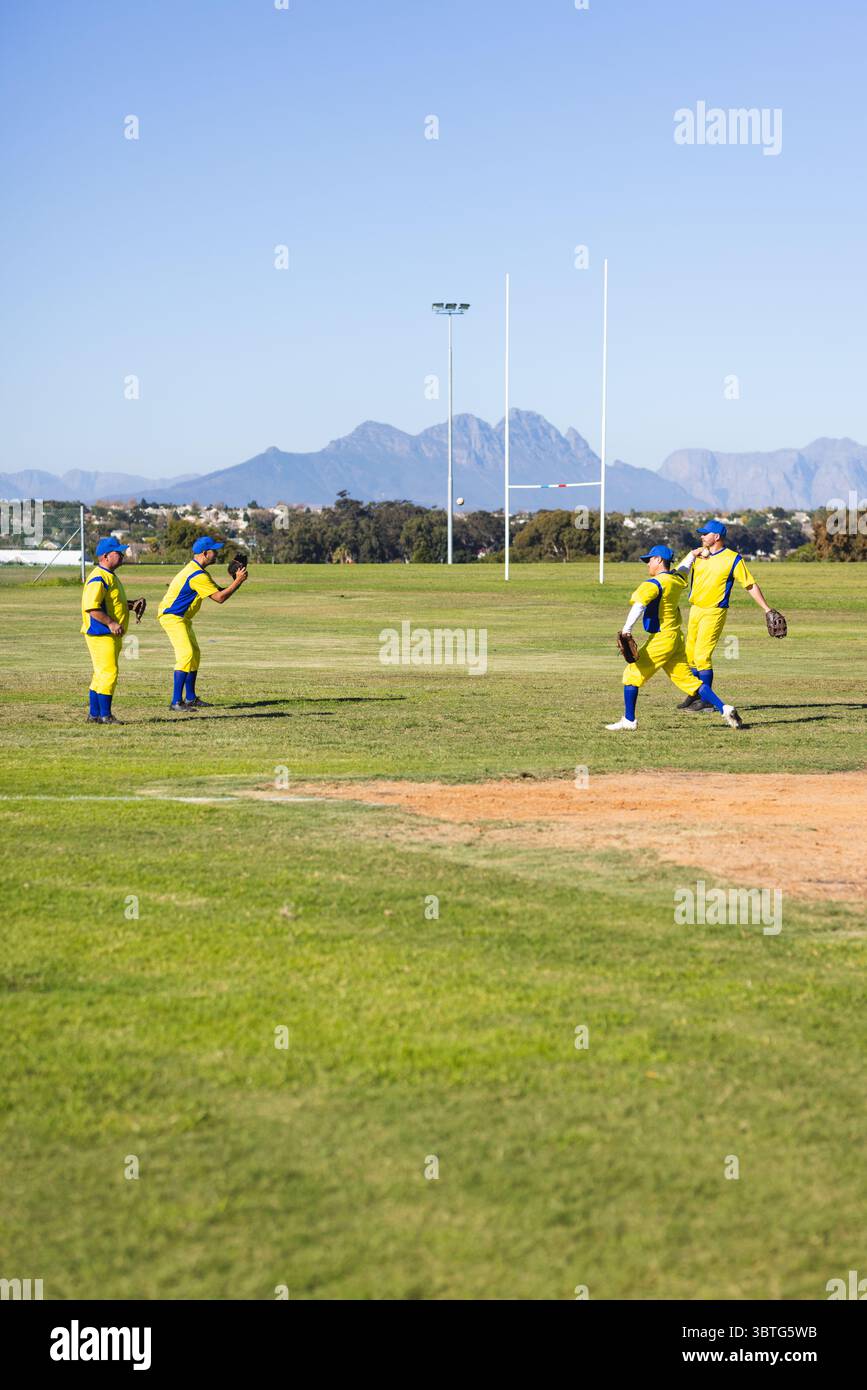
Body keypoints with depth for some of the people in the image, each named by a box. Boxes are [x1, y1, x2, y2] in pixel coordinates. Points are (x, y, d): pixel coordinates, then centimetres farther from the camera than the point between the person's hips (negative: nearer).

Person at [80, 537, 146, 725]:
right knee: (108, 673, -10)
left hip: (112, 635, 11)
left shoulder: (111, 576, 16)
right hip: (101, 634, -11)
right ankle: (105, 715, -5)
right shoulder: (98, 578, -17)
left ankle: (94, 715, 20)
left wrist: (133, 604, 12)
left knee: (102, 674, 14)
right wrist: (111, 623, -28)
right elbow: (91, 607, -24)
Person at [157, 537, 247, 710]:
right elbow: (219, 597, -22)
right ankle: (176, 702, -24)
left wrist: (237, 581, -2)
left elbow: (219, 590, 13)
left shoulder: (198, 571, 12)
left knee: (194, 654, 17)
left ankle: (190, 698, 25)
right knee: (186, 655, -20)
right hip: (172, 617, -11)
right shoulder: (197, 575, -23)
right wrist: (238, 581, -16)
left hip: (182, 618, 11)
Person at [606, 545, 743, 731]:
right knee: (688, 679, 10)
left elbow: (639, 605, -30)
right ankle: (724, 709, 1)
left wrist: (626, 630, -38)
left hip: (661, 639, -8)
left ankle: (629, 720, 1)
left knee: (633, 673, 1)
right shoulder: (678, 580, 10)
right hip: (676, 638, 8)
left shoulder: (653, 584, -14)